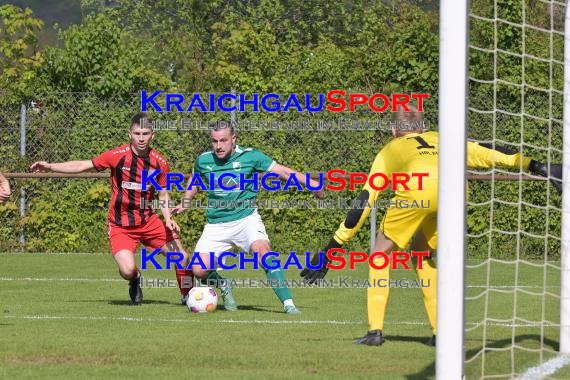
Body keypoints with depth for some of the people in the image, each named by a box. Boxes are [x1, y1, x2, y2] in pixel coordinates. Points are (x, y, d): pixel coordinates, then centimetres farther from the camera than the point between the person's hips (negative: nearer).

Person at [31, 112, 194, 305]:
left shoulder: (159, 162, -4)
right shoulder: (118, 155, -13)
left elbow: (163, 195, 8)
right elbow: (82, 166, -5)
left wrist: (168, 219, -9)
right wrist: (50, 166, -10)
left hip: (149, 222, 3)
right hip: (120, 226, -3)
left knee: (183, 258, -4)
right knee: (127, 270, -24)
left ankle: (187, 296, 25)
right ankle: (135, 281, 15)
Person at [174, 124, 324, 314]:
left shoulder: (250, 156, -8)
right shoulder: (203, 160, 0)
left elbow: (283, 171, -8)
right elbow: (195, 179, 24)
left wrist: (312, 183, -17)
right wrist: (185, 202, 15)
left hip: (246, 218, -3)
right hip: (216, 225, 3)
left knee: (263, 250, -30)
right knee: (199, 271, -10)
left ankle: (288, 303, -27)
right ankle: (224, 287, 25)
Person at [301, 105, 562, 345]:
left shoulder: (388, 151, 34)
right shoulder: (439, 140, 40)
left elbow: (363, 204, 30)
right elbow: (487, 153, 35)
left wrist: (334, 246, 32)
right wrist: (536, 167, 39)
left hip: (417, 190, -3)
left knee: (381, 253, 19)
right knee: (421, 253, 28)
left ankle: (375, 330, 10)